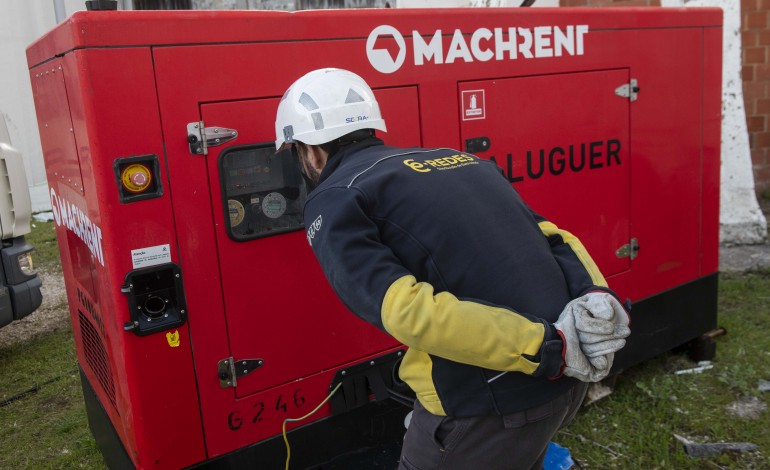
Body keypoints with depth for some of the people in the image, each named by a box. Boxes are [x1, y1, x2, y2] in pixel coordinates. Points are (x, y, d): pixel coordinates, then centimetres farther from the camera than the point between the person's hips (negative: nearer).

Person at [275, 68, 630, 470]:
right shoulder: (461, 159, 18)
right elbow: (556, 239, 11)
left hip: (490, 407, -7)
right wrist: (599, 299, -3)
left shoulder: (333, 201, -3)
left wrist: (551, 351, -16)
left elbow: (409, 311, -19)